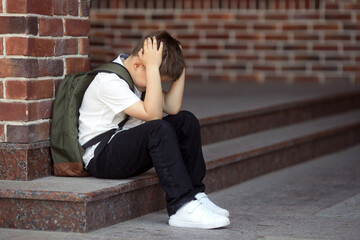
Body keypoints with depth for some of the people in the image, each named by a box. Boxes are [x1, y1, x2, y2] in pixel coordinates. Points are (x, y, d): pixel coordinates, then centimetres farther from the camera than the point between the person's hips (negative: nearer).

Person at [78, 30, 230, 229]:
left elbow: (172, 107, -3)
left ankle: (195, 195, -3)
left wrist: (181, 66, -9)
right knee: (159, 129, -32)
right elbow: (152, 114, -31)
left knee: (186, 121, -2)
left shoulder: (139, 75, 6)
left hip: (127, 149, 9)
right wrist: (153, 67, -31)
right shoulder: (109, 82, -22)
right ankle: (182, 208, -33)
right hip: (101, 158, -9)